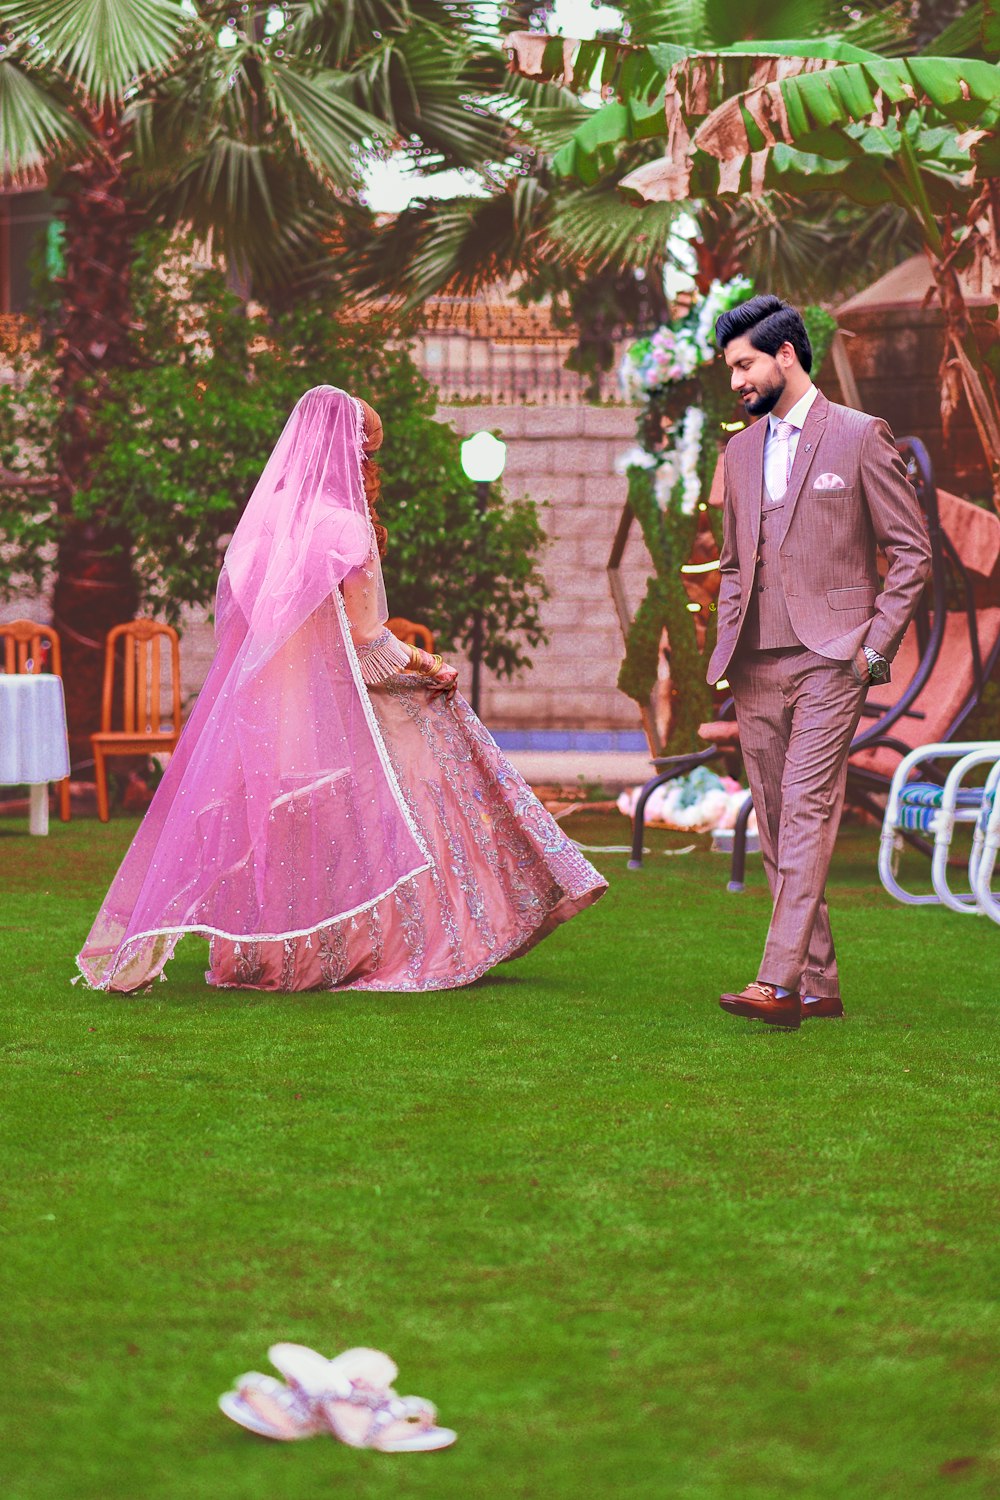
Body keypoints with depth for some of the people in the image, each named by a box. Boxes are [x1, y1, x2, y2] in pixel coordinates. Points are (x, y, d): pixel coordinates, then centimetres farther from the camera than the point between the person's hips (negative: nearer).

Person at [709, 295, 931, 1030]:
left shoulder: (860, 437, -1)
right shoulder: (741, 451, 17)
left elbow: (912, 549, -1)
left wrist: (875, 644, -8)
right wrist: (727, 644, 13)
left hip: (827, 659, -6)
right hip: (756, 666, 7)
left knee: (808, 811, -15)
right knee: (776, 824, 5)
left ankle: (779, 981, -22)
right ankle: (819, 983, 10)